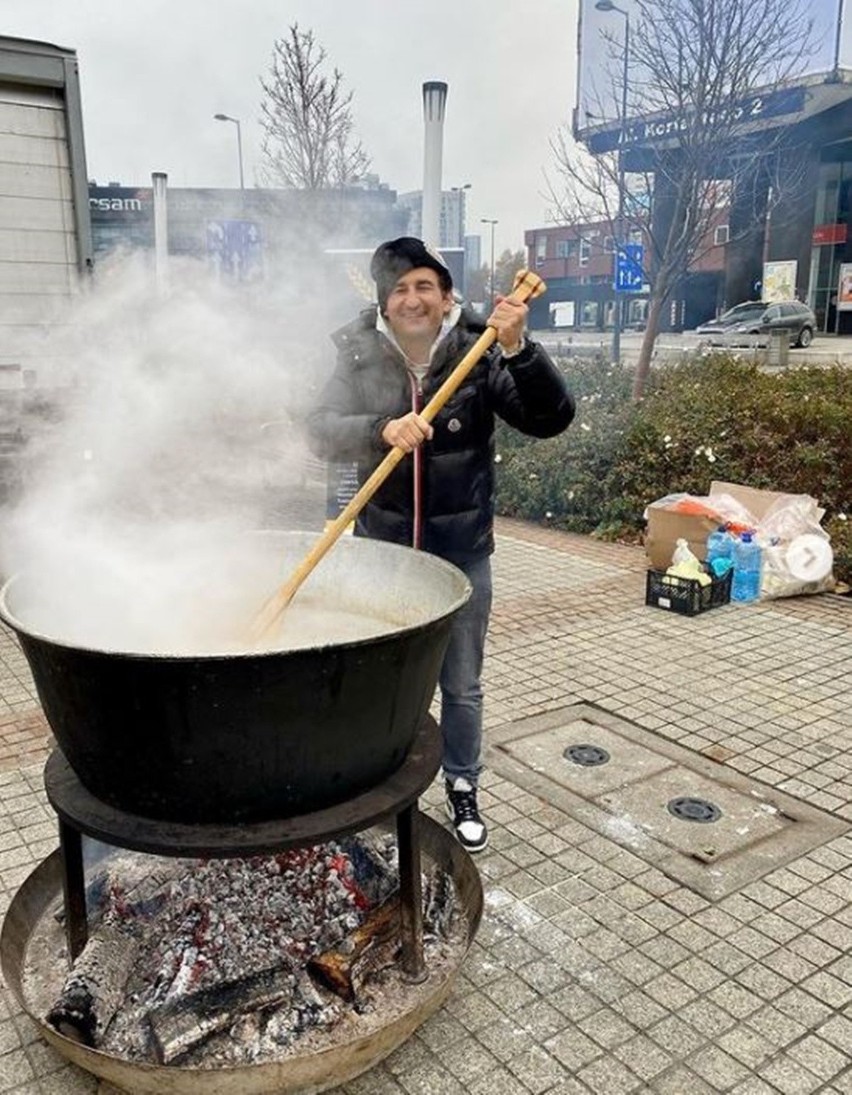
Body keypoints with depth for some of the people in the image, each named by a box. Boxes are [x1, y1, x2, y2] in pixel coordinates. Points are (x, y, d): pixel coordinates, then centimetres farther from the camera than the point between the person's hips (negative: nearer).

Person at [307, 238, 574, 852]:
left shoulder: (479, 355, -7)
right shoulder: (362, 359, -3)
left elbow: (552, 419, -16)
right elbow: (322, 432, -15)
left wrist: (518, 348, -31)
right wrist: (383, 430, -34)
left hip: (462, 551, -1)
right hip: (383, 547, 1)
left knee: (462, 685, 12)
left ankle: (463, 790, 34)